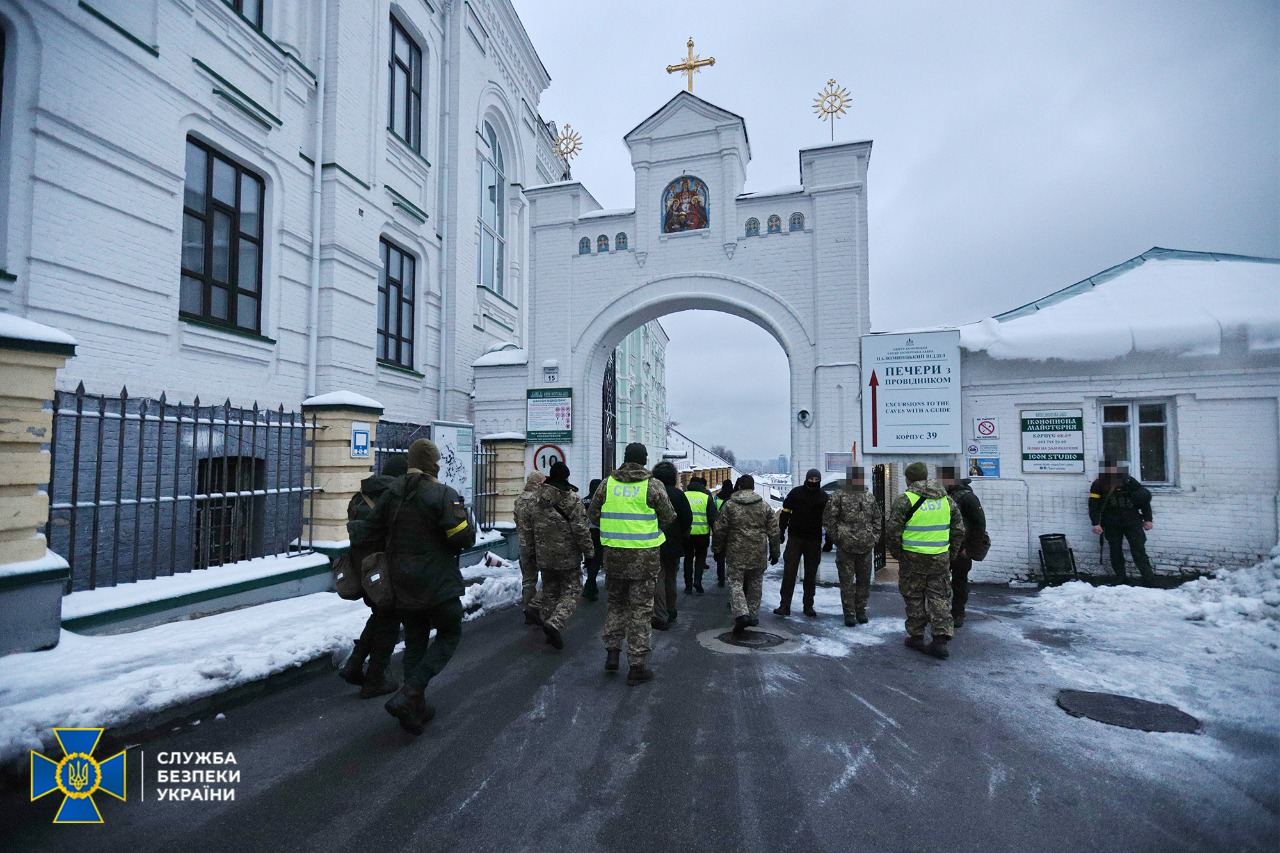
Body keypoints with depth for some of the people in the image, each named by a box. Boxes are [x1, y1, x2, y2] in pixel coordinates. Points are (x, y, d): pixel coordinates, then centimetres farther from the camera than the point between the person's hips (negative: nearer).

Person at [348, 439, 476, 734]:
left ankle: (415, 709, 23)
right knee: (449, 634, 11)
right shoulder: (443, 494, -16)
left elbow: (372, 535, 4)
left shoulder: (390, 494, 4)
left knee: (414, 641, 18)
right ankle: (409, 694, -4)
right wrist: (466, 520, 0)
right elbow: (464, 537, -20)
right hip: (438, 583, -6)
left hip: (403, 585, 6)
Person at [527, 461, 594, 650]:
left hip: (544, 557, 5)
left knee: (549, 592, 18)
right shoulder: (572, 500, -13)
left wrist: (533, 552, 21)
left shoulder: (535, 500, 3)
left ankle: (547, 621, 22)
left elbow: (529, 528, 10)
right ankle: (555, 623, -16)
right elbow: (581, 530, -15)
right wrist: (589, 552, -6)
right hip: (568, 558, -5)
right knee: (570, 592, 3)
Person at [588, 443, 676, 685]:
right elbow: (669, 517, -2)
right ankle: (637, 666, 11)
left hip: (614, 553, 3)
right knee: (641, 609, 6)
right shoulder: (653, 486, -9)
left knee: (616, 603, 21)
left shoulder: (608, 483, 0)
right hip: (644, 556, -3)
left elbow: (592, 514, 6)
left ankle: (612, 652, 22)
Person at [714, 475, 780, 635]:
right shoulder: (765, 506, 2)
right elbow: (774, 532, 4)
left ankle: (741, 614, -15)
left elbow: (720, 530, -1)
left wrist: (718, 549, 11)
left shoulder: (729, 505, -4)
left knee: (736, 583, 2)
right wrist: (775, 552, 13)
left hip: (736, 553, -2)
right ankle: (753, 615, 23)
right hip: (758, 554, 2)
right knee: (755, 584, 16)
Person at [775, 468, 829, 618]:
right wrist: (781, 531, -2)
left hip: (814, 541, 2)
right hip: (795, 538, -2)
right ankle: (784, 606, -3)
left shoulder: (824, 497, 4)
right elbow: (785, 513, 3)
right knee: (789, 572, -6)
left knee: (811, 574, 10)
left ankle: (808, 606, 21)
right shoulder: (795, 493, -1)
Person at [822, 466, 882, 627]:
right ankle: (849, 614, 11)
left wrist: (874, 537, 9)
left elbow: (878, 518, 19)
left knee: (864, 581, 12)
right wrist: (837, 537, -8)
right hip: (845, 547, -4)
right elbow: (828, 517, -6)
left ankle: (861, 611, 27)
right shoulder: (839, 496, -5)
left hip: (866, 547, 4)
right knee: (847, 582, 2)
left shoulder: (870, 497, 10)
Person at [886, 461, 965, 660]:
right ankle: (941, 641, 7)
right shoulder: (947, 500, 6)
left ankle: (916, 638, 19)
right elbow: (959, 530, 10)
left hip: (913, 558, -4)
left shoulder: (905, 500, -10)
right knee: (940, 598, 11)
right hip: (941, 558, 4)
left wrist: (897, 554, 3)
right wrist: (950, 556, 17)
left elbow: (892, 532, -12)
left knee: (914, 598, 10)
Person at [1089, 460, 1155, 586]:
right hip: (1111, 525, 1)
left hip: (1132, 522, 0)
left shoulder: (1129, 481, 2)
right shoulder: (1099, 484, 1)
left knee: (1139, 552, -4)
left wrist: (1148, 519, 4)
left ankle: (1149, 582, -1)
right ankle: (1121, 580, 12)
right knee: (1116, 552, 4)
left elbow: (1144, 499, 7)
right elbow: (1093, 505, -1)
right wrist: (1096, 523, -10)